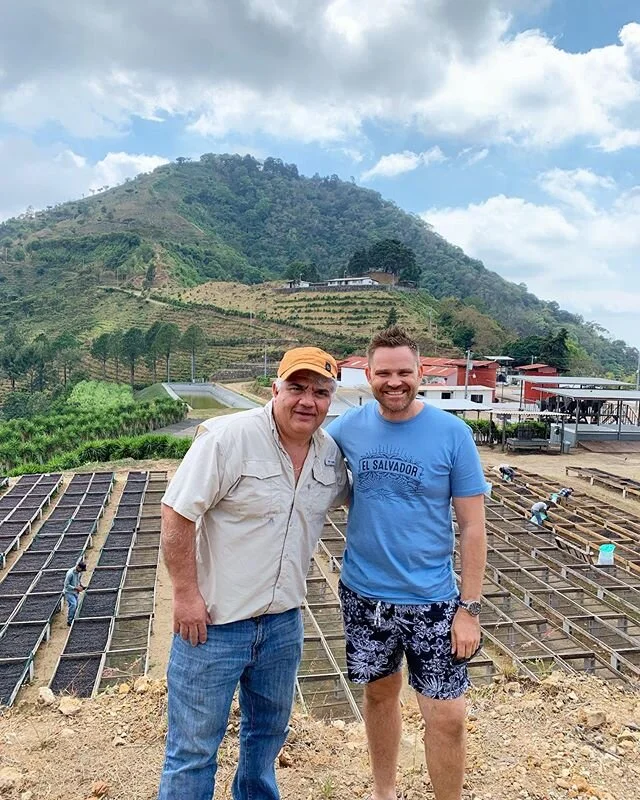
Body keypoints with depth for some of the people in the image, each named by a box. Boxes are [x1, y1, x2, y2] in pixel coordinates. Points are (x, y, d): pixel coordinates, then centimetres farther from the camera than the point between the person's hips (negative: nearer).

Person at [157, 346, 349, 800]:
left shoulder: (332, 452, -1)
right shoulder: (229, 437, -20)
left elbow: (348, 496, 19)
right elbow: (178, 513, -18)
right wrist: (186, 595, -17)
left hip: (284, 622, 6)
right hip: (213, 620, -6)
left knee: (269, 733, 26)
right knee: (194, 749, 9)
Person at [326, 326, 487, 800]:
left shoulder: (453, 433, -12)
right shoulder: (349, 427, -5)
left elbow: (473, 526, -8)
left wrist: (469, 608, -9)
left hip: (432, 601, -2)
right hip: (364, 594, 3)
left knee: (447, 716, 3)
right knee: (381, 693, 20)